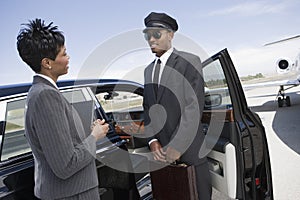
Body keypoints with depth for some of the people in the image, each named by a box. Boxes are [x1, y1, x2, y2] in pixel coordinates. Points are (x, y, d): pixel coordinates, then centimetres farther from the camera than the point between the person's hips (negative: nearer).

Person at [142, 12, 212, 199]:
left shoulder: (190, 61, -5)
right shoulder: (148, 70, 13)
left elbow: (194, 106, -13)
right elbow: (148, 108, 12)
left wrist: (177, 146, -16)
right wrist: (152, 140, -2)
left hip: (188, 149, -4)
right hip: (161, 151, 5)